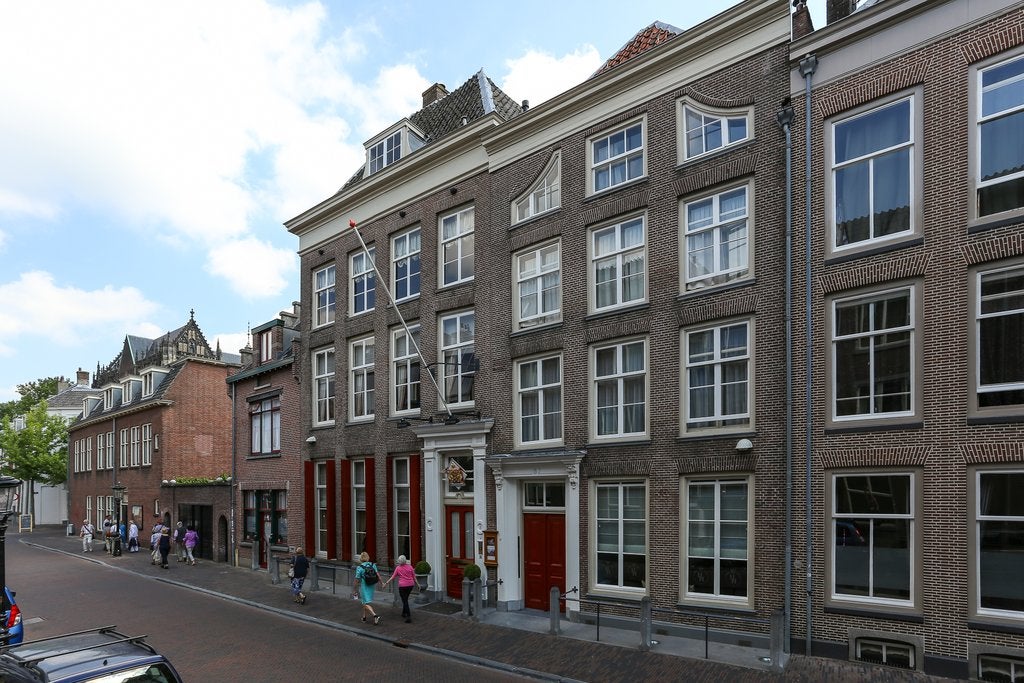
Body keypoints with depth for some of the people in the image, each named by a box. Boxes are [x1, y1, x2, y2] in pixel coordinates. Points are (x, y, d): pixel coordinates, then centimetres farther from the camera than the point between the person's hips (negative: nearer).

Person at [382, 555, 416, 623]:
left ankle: (409, 617, -11)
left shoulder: (398, 568, -4)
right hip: (410, 585, 4)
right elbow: (414, 576, 5)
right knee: (405, 599, 24)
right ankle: (404, 613, 35)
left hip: (402, 586, -3)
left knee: (405, 601, -2)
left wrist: (386, 583, 7)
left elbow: (392, 577, -1)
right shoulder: (410, 567, 1)